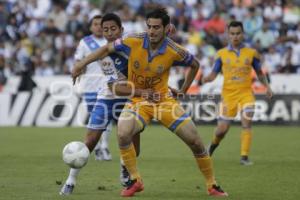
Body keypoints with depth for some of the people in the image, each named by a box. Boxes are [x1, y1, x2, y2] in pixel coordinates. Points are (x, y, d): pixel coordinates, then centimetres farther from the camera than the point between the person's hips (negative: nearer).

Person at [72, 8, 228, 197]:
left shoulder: (175, 51, -16)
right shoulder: (133, 42, -17)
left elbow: (195, 65, 5)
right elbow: (107, 49, -2)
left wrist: (183, 90, 8)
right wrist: (82, 64, -7)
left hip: (164, 99, 0)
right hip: (138, 100, 0)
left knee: (195, 141, -5)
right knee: (123, 135, -29)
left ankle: (212, 185, 15)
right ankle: (136, 181, -11)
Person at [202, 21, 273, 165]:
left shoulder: (251, 53, 4)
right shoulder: (222, 54, 2)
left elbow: (259, 73, 14)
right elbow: (214, 73, 4)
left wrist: (267, 86, 1)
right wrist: (207, 79, -18)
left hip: (246, 93, 0)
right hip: (228, 94, 0)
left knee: (246, 122, -20)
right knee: (222, 128, 2)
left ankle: (244, 156, -16)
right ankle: (214, 143, 35)